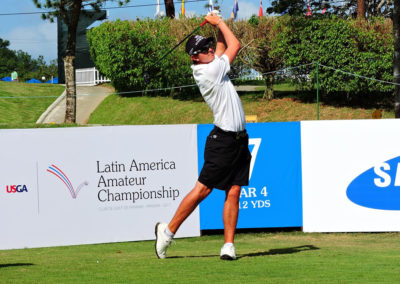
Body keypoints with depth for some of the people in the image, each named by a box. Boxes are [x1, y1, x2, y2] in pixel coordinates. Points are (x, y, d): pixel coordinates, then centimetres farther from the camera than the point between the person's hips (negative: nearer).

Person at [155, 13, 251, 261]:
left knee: (234, 192, 1)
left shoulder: (211, 67, 12)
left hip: (239, 140, 9)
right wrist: (219, 22, 6)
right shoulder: (210, 71, -13)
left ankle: (229, 245, -1)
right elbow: (235, 46, -5)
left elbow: (224, 47, 29)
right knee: (203, 189, -5)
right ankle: (168, 231, 6)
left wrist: (217, 25, 15)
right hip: (223, 140, -9)